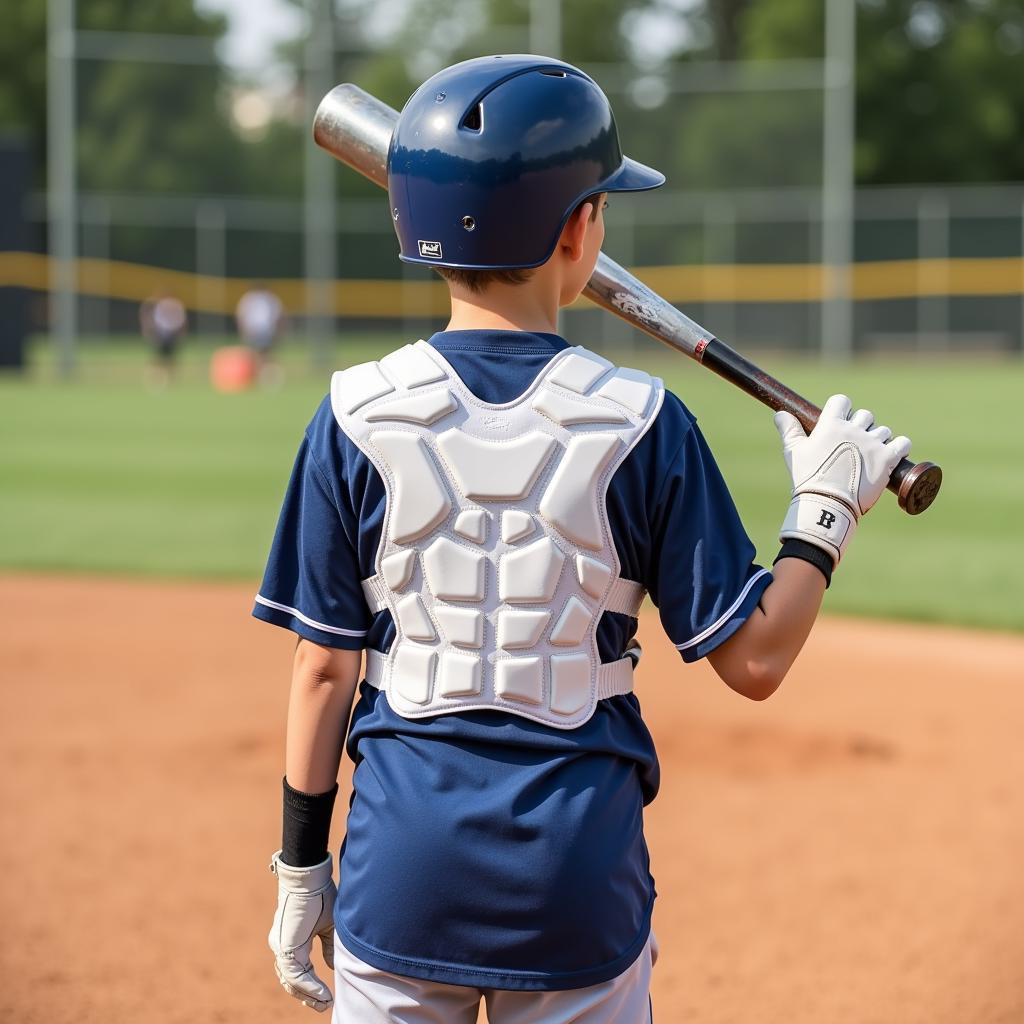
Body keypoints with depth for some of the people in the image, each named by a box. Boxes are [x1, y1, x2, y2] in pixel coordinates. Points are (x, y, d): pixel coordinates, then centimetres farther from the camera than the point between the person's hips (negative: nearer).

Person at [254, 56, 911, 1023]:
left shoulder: (359, 417, -5)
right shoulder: (641, 423, -7)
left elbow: (323, 666, -1)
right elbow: (754, 659, -5)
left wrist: (301, 863, 8)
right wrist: (825, 503, 8)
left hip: (402, 871, 1)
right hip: (579, 880, -1)